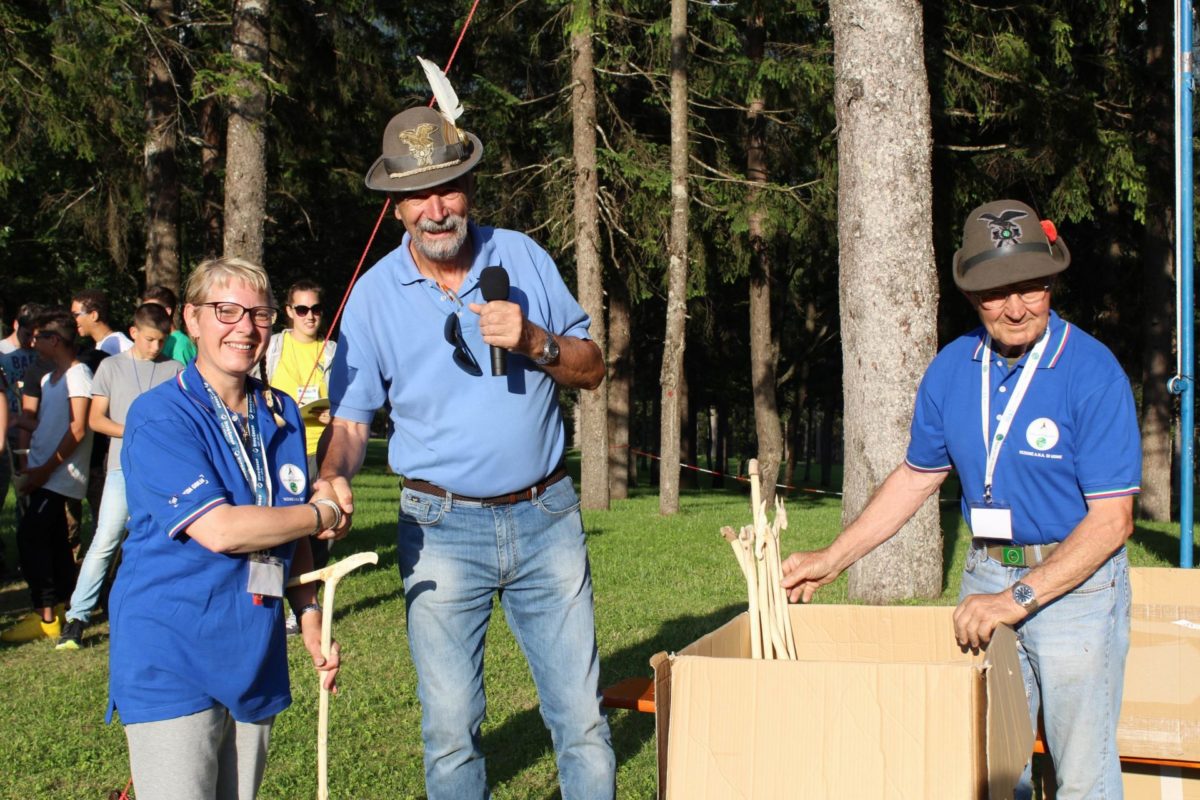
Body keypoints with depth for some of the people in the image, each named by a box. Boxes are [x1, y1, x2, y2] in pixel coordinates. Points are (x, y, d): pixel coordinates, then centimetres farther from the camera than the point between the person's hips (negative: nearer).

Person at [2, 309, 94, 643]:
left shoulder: (78, 374, -11)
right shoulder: (50, 378, 17)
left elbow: (77, 429, -16)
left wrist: (46, 469, -16)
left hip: (60, 475, -9)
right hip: (45, 474, 9)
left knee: (30, 538, -13)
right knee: (52, 540, 12)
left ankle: (46, 617, -12)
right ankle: (60, 607, 19)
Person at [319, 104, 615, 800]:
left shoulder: (523, 257, 3)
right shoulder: (375, 294, -1)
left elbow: (593, 369, 7)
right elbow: (350, 419, 0)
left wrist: (533, 342, -13)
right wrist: (333, 476, -21)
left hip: (546, 514, 1)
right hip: (442, 527, -1)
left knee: (583, 717, 3)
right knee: (451, 729, 3)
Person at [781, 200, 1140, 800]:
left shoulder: (1093, 373, -17)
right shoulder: (953, 369, 0)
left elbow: (1111, 519, -17)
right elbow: (917, 477, 13)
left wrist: (1020, 598, -25)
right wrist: (830, 561, 10)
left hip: (1074, 583, -5)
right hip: (986, 576, 5)